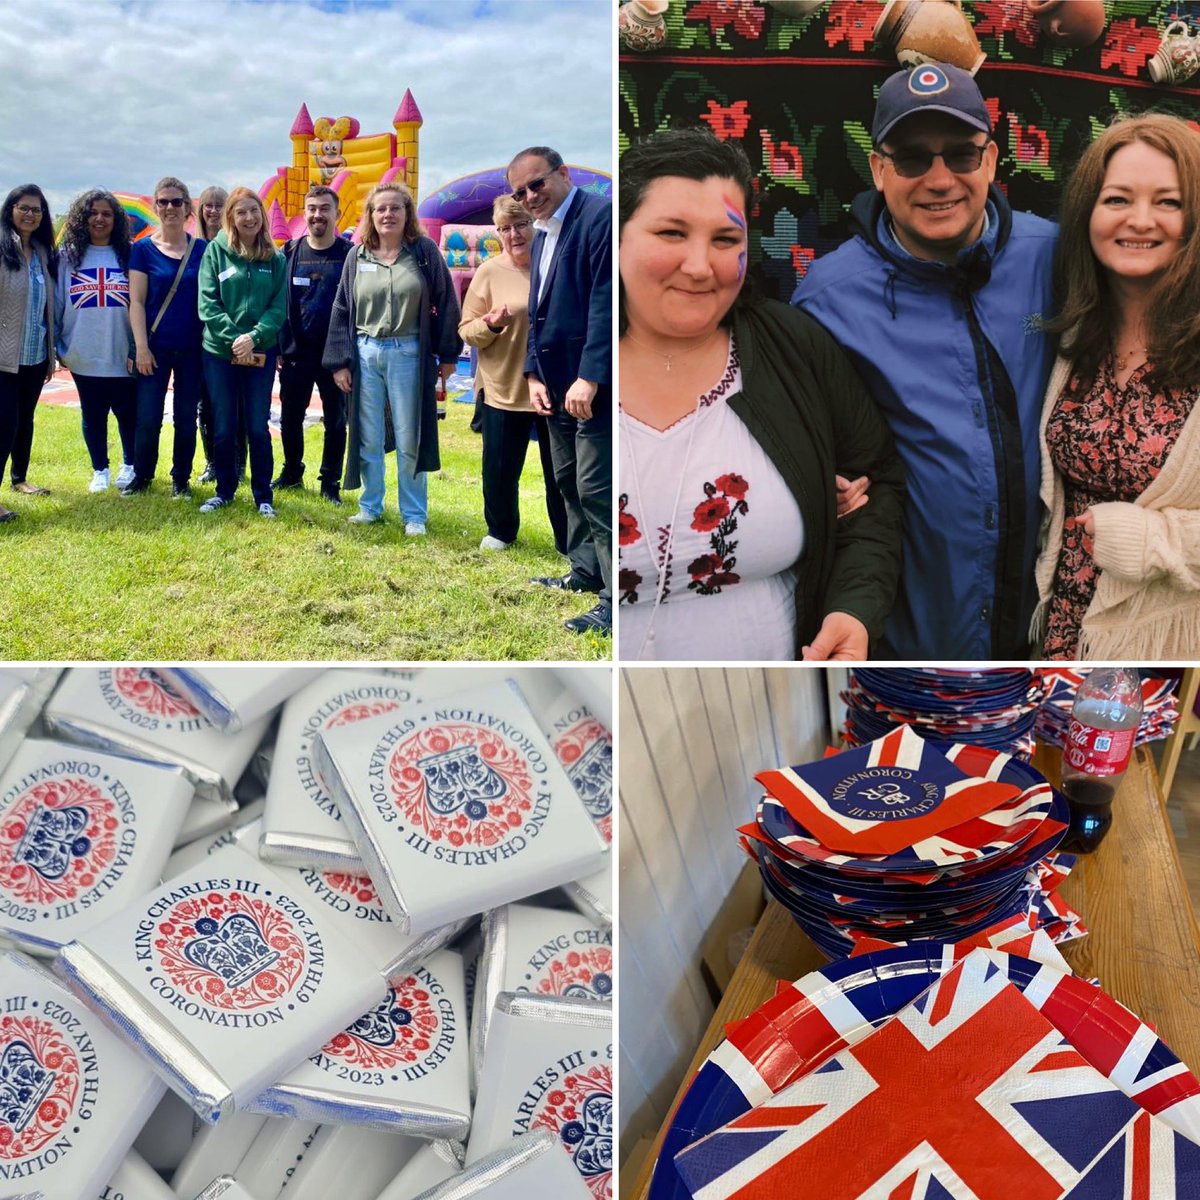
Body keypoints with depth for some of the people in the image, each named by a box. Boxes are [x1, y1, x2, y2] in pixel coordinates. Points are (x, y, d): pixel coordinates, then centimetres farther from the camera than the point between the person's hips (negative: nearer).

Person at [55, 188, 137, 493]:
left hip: (123, 356, -1)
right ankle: (100, 470, 26)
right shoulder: (68, 256, 2)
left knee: (128, 414, 7)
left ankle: (129, 466, 27)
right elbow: (57, 304, 6)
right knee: (93, 416, 11)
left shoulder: (128, 255, 1)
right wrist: (57, 347, 3)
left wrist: (137, 349, -1)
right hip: (84, 356, 1)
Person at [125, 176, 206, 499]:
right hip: (155, 346, -1)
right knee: (148, 418, -1)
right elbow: (136, 301, -2)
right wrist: (141, 346, -9)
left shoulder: (202, 249, 4)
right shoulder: (143, 249, 1)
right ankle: (141, 475, 18)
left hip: (192, 348, 1)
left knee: (185, 418, 7)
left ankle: (181, 479, 20)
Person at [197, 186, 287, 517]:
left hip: (261, 353, 0)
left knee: (258, 428, 4)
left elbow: (279, 306, -1)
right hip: (219, 353, 0)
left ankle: (264, 495, 15)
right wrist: (234, 339, -16)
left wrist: (254, 336, -16)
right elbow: (207, 303, -6)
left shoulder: (275, 258, 3)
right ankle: (225, 490, 22)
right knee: (223, 428, 7)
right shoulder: (215, 251, -2)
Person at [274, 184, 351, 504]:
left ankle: (330, 483, 18)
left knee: (335, 423, 6)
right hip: (295, 353, 2)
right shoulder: (290, 252, 4)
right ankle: (292, 472, 29)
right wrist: (279, 348, -1)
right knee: (289, 419, 10)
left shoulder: (349, 255, -1)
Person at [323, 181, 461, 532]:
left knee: (409, 439, 3)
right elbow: (341, 310, 8)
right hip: (365, 354, 3)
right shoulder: (357, 257, 7)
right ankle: (370, 506, 22)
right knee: (367, 438, 8)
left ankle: (414, 514, 12)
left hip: (409, 355, -3)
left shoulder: (425, 251, 0)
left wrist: (448, 355, -2)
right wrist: (339, 361, 2)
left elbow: (445, 304, 0)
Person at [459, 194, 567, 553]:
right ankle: (500, 531, 33)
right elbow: (467, 331, -1)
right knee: (500, 469, 9)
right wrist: (491, 325, -21)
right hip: (504, 389, 0)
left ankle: (569, 542, 21)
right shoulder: (489, 272, -1)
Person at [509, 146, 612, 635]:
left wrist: (590, 378, -24)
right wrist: (534, 374, 9)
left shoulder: (599, 216, -12)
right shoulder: (543, 235, 17)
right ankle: (586, 571, 30)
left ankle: (617, 599, -5)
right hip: (558, 385, 10)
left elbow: (606, 302, -20)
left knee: (596, 488, -10)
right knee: (569, 482, 16)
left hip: (593, 383, -9)